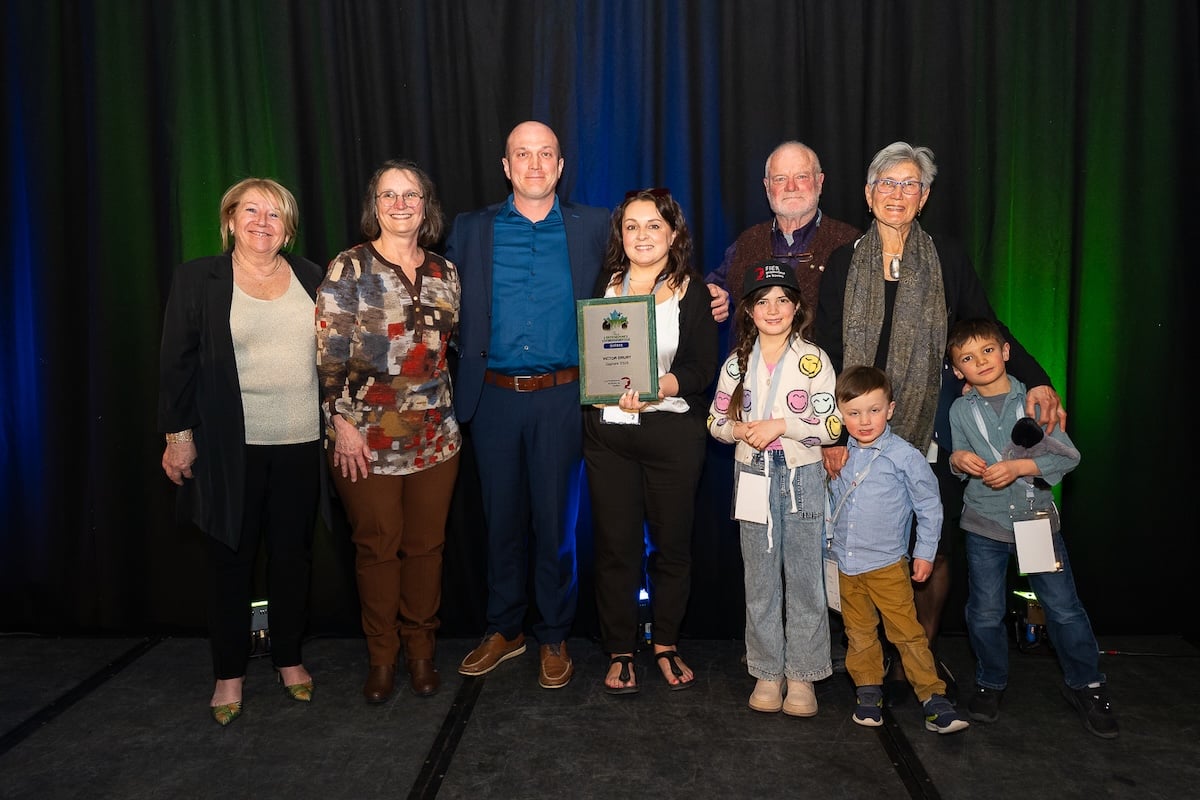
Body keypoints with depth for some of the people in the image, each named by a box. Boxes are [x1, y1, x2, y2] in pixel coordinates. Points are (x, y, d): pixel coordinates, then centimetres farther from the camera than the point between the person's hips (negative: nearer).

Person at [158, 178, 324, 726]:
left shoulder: (311, 278, 9)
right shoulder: (198, 278, 1)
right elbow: (176, 362, -1)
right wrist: (178, 434, -5)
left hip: (301, 444, 2)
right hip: (232, 448, -2)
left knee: (293, 554, 11)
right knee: (231, 558, 7)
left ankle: (289, 659, 27)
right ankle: (229, 674, 21)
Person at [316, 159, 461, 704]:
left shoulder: (445, 273, 9)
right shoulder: (349, 268, -3)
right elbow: (329, 354, -6)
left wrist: (451, 412, 10)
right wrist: (341, 422, -11)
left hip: (435, 438, 3)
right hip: (367, 438, -3)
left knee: (426, 546, 9)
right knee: (377, 547, 6)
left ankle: (420, 651, 25)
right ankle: (382, 656, 23)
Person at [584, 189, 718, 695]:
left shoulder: (693, 292, 3)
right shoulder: (602, 287, 11)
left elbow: (701, 368, -7)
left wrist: (655, 388, -25)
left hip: (673, 431, -1)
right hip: (608, 432, 2)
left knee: (672, 542, 7)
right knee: (615, 544, 4)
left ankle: (666, 645, 26)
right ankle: (619, 653, 18)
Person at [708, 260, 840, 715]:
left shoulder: (813, 359, -1)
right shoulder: (737, 363, 6)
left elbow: (833, 426, -6)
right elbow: (716, 421, 9)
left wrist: (782, 425, -17)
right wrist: (738, 431, -12)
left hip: (803, 477, -2)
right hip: (753, 477, 2)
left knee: (804, 578, 2)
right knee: (760, 580, 8)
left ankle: (802, 676, 15)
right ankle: (768, 673, 20)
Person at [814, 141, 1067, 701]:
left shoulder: (947, 259, 6)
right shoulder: (844, 263, 6)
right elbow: (826, 355, 3)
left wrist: (1037, 380, -10)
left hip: (931, 426, 1)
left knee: (935, 549, 3)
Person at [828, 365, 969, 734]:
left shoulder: (904, 456, -10)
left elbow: (929, 506, -2)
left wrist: (924, 552, -1)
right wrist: (827, 543, 18)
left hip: (887, 565, -4)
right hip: (846, 565, 5)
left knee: (907, 633, -2)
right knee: (859, 634, 14)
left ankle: (934, 698, 9)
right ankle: (868, 695, 27)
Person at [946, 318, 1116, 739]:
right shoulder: (961, 410, 0)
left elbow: (1069, 455, -8)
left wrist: (1020, 467, -21)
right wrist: (958, 460, -12)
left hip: (1037, 517, -1)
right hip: (985, 521, 1)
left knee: (1064, 607, 3)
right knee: (985, 611, 6)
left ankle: (1085, 685, 24)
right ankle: (991, 683, 28)